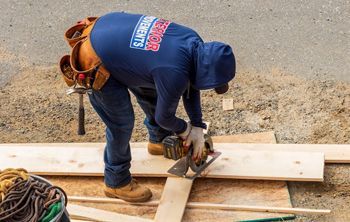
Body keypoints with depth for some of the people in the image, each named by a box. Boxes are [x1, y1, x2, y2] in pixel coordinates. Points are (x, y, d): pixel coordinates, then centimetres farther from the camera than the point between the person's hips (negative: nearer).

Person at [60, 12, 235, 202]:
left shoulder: (193, 42, -8)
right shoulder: (174, 74, -32)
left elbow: (190, 85, 8)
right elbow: (164, 116, -14)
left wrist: (198, 128, 9)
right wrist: (186, 131, 6)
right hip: (95, 62, -9)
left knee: (152, 93, 21)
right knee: (121, 124, -2)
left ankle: (159, 140, 46)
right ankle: (116, 182, 19)